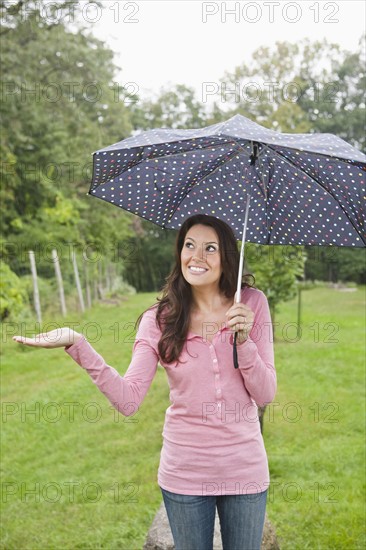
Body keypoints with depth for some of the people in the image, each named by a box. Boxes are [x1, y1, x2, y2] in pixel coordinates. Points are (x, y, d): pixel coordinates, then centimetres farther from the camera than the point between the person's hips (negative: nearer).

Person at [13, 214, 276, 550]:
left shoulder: (252, 304, -5)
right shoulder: (159, 320, -7)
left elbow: (265, 395, -5)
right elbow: (129, 400, -15)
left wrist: (243, 341, -21)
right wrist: (77, 344, -24)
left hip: (245, 469, 1)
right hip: (184, 472, 0)